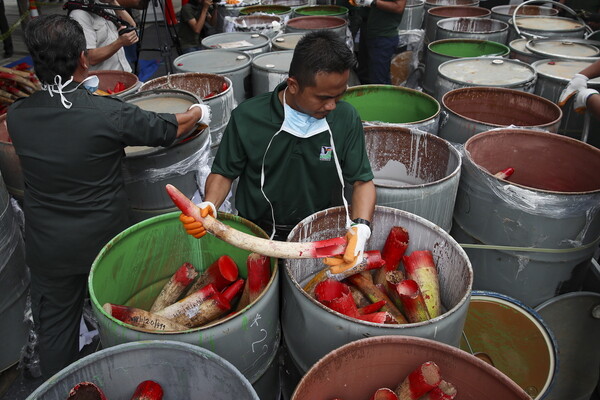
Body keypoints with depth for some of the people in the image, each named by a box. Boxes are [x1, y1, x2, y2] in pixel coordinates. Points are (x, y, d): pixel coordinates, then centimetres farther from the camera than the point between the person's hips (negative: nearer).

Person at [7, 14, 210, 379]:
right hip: (104, 238, -2)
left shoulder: (16, 115, -12)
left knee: (55, 321, 20)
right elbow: (173, 129, -10)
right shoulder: (110, 113, -24)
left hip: (47, 246, 2)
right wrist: (199, 112, 10)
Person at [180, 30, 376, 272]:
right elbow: (223, 173, 2)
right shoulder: (247, 117, -11)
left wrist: (361, 227, -23)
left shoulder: (346, 118, -6)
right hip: (260, 233, -1)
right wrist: (209, 205, -21)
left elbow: (362, 181, -3)